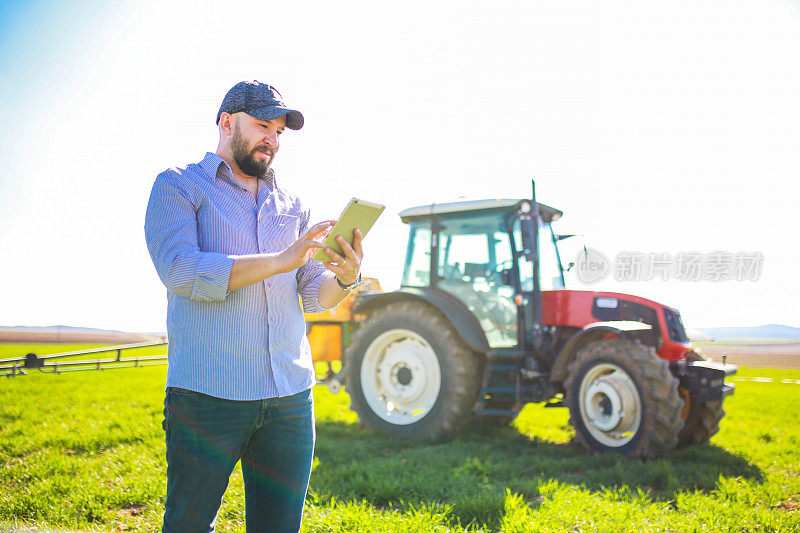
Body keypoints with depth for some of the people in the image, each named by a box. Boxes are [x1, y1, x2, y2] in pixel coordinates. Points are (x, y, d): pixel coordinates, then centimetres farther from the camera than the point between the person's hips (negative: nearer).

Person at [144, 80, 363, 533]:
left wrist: (346, 279, -11)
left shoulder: (291, 206, 18)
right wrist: (281, 260, -18)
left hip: (291, 396, 4)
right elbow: (180, 271, -12)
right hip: (207, 394, -4)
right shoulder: (178, 186, 4)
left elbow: (315, 295, 13)